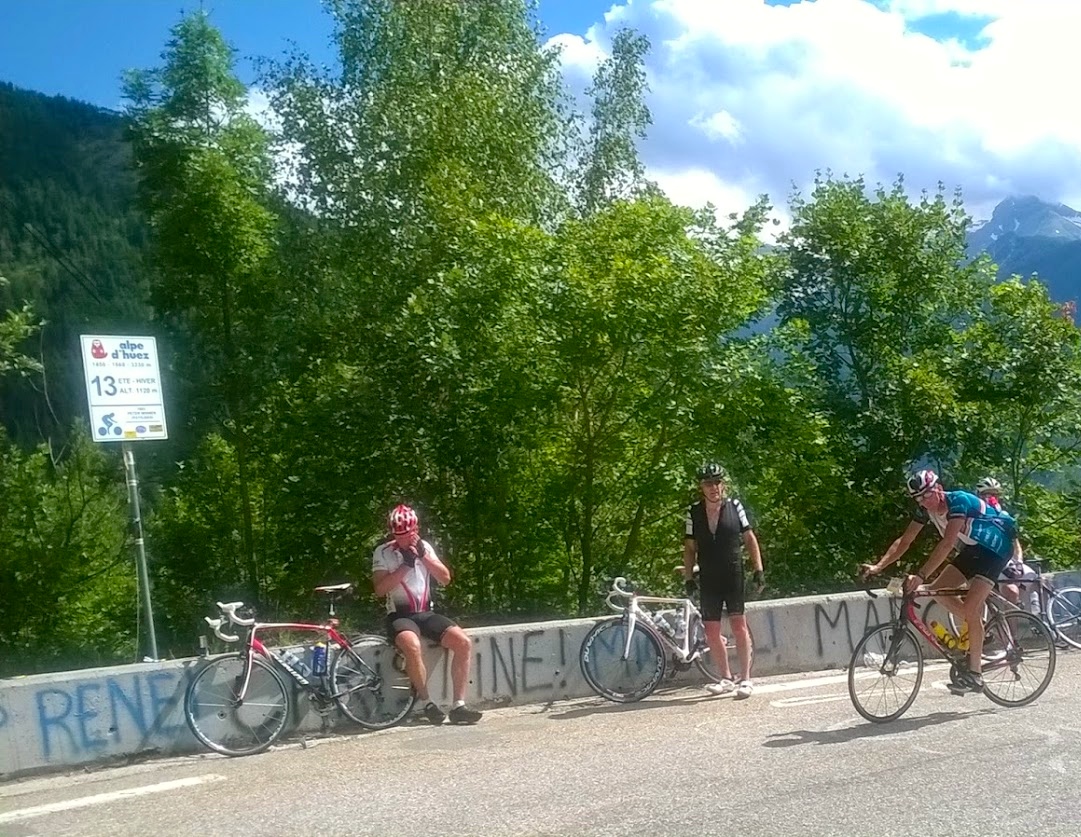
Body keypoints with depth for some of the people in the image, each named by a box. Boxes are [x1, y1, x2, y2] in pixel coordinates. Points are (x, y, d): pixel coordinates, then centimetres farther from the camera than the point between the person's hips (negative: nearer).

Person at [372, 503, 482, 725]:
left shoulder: (424, 547, 10)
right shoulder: (383, 552, -1)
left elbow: (445, 578, 3)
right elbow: (380, 589, -13)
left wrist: (423, 556, -10)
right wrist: (405, 564, -17)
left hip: (426, 613, 4)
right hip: (400, 616, -4)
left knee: (463, 642, -19)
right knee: (413, 646, -37)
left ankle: (458, 706, -14)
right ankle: (427, 703, -18)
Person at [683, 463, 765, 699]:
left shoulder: (734, 506, -1)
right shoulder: (694, 513, 2)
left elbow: (749, 539, 4)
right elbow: (690, 547, 8)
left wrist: (758, 570, -1)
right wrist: (688, 578, 4)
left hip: (734, 575, -2)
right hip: (708, 579, 2)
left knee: (739, 625, -5)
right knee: (711, 631, 5)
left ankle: (745, 679, 2)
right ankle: (726, 679, 19)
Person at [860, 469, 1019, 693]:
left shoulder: (959, 501, -29)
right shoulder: (927, 510, -6)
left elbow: (947, 544, -38)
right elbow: (904, 541, -5)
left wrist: (920, 576, -45)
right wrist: (877, 567, -17)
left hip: (995, 548, -8)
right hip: (972, 548, 8)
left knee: (970, 607, -18)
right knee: (937, 590, -5)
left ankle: (975, 674, -10)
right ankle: (979, 630, 12)